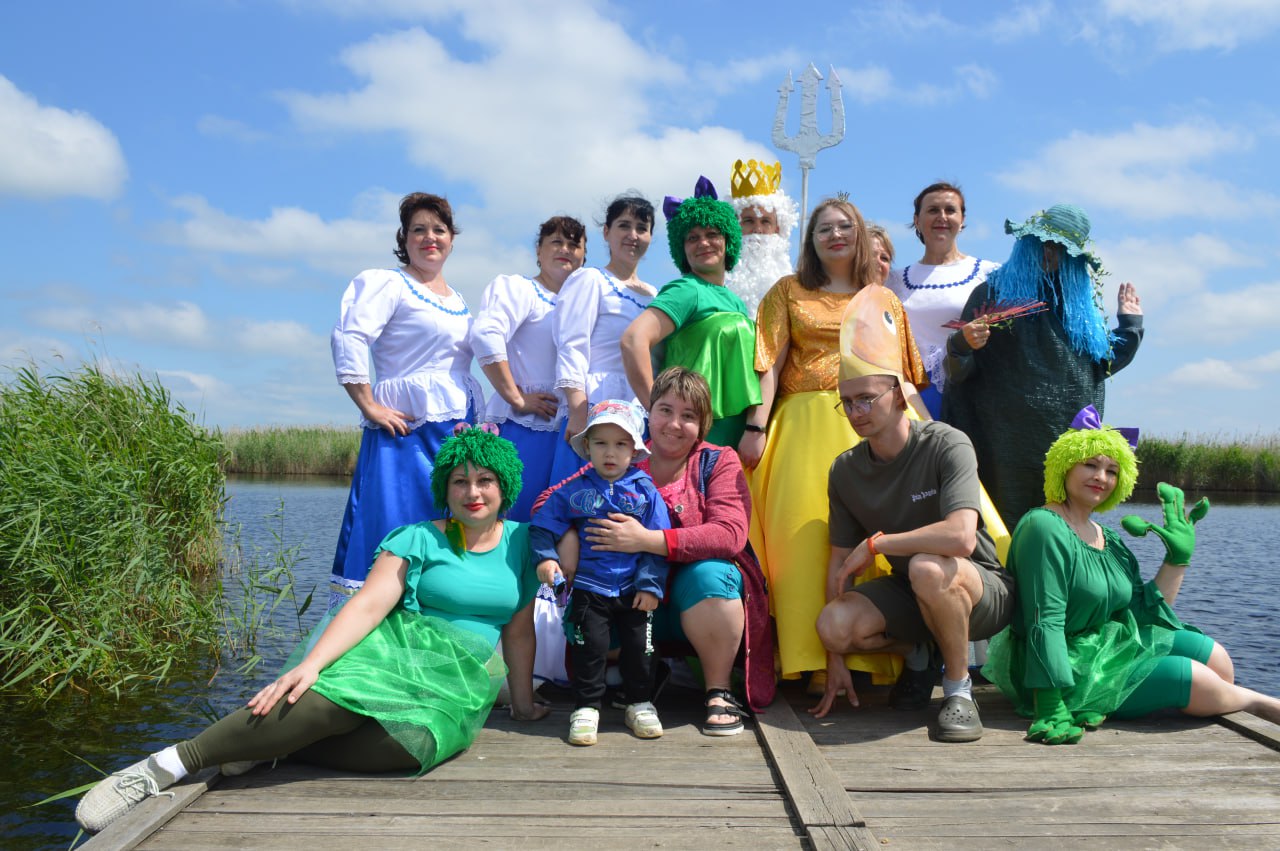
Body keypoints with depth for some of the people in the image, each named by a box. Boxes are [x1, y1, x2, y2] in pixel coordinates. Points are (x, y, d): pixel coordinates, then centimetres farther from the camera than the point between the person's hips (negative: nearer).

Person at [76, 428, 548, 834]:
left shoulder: (520, 542, 9)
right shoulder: (419, 540, 0)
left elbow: (519, 631, 13)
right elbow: (369, 603, -12)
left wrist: (523, 703, 12)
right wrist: (311, 662, -25)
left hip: (463, 683, 2)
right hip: (399, 648, -2)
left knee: (414, 739, -34)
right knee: (335, 697, -36)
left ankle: (262, 743, -19)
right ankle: (166, 765, -25)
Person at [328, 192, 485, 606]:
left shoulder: (458, 300, 21)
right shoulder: (388, 283, -2)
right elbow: (348, 339, -15)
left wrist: (479, 418, 16)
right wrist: (370, 407, -18)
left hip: (459, 431, 8)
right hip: (408, 430, -7)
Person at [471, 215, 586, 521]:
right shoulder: (517, 287, -1)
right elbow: (485, 335, -18)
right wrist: (516, 398, -18)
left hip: (567, 429, 7)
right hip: (524, 427, -7)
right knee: (513, 519, -7)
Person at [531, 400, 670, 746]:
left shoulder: (645, 491, 0)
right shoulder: (573, 491, 1)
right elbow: (543, 527, 5)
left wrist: (650, 585, -6)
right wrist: (545, 558, -12)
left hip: (634, 589, 1)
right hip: (589, 587, 0)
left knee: (639, 645, 4)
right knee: (589, 646, -1)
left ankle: (639, 703, 24)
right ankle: (586, 707, 15)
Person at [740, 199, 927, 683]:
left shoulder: (885, 300, 20)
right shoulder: (789, 291, 14)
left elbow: (903, 375, 16)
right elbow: (770, 363, 3)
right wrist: (756, 426, -8)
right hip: (808, 425, -1)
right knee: (808, 533, -10)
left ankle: (887, 658, 1)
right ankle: (817, 663, -6)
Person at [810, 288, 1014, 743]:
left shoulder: (946, 445, -19)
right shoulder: (845, 470, -3)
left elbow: (961, 537, -35)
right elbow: (839, 562, 0)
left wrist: (874, 543, -23)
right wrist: (835, 659, -3)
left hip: (984, 590, -5)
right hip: (910, 593, 5)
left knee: (927, 567, -38)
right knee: (833, 623, -23)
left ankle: (959, 690, -12)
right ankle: (918, 653, 10)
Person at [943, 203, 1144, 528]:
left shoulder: (1081, 303, 15)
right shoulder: (993, 294, 2)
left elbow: (1098, 367, 21)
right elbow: (958, 371, -4)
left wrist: (1130, 324, 22)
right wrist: (963, 343, -25)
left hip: (1069, 441, 4)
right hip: (1009, 442, -4)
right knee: (1008, 527, -5)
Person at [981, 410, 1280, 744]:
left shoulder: (1111, 541, 11)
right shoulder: (1045, 529, -18)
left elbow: (1143, 613, 10)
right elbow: (1045, 623, -26)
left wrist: (1178, 558, 8)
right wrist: (1050, 710, -31)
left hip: (1113, 647, 9)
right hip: (1070, 667, -9)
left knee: (1217, 658, 1)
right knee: (1195, 679, -8)